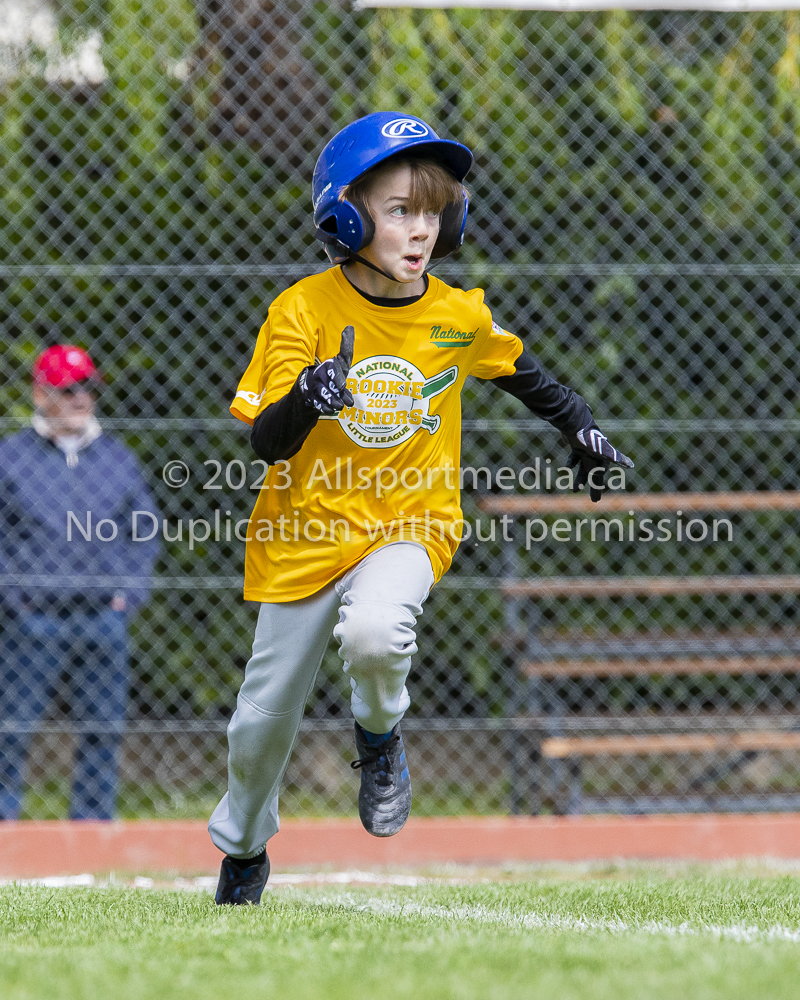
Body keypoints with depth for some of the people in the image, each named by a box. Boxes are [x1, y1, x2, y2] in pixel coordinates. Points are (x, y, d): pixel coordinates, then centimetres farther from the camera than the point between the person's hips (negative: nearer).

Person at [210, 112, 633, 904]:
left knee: (374, 632, -34)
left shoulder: (460, 317, -5)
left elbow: (523, 376, 18)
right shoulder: (303, 311, -13)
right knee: (265, 719, 9)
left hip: (410, 525, 0)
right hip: (306, 533, 0)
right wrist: (308, 399, -37)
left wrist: (582, 431, 15)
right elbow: (267, 444, -18)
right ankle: (242, 848, 40)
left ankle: (379, 737, 1)